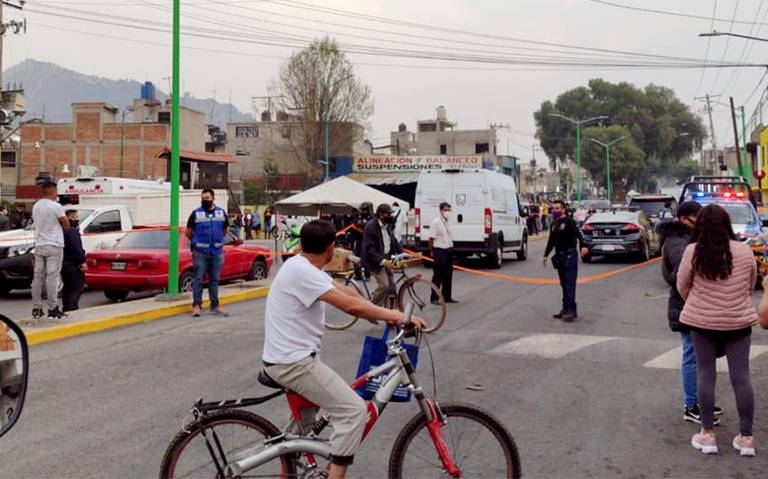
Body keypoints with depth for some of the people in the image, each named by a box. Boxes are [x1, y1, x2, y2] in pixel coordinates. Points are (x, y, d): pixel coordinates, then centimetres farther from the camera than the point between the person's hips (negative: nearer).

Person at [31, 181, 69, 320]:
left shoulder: (36, 206, 10)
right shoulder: (56, 206, -12)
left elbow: (36, 222, 15)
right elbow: (66, 225, -6)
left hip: (39, 245, 7)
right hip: (53, 246, -7)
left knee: (38, 276, 8)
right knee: (52, 277, -6)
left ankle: (36, 308, 10)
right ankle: (53, 309, -7)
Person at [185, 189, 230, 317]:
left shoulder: (221, 213, 8)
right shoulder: (196, 213, 0)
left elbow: (226, 229, 21)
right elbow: (188, 232, 8)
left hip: (217, 252, 3)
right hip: (200, 252, -3)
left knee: (214, 280, 9)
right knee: (198, 279, -2)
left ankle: (215, 306, 15)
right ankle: (196, 305, 2)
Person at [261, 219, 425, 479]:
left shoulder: (303, 265, 8)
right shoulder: (302, 272, -22)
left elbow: (345, 291, 9)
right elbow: (350, 305, -28)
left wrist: (385, 314, 0)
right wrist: (397, 316, -21)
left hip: (287, 359, 11)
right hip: (293, 363, -11)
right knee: (354, 410, -12)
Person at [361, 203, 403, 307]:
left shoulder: (387, 225, 6)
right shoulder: (371, 227, -20)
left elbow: (394, 241, 15)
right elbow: (369, 249, -24)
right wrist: (382, 261, -31)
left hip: (386, 259, 8)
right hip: (375, 261, -8)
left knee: (391, 286, 6)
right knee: (384, 285, -17)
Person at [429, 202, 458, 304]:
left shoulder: (448, 221, 11)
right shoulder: (435, 222, -12)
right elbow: (431, 238, -12)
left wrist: (451, 247, 13)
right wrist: (432, 252, -8)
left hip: (449, 250, 8)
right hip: (439, 251, -8)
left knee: (448, 275, 12)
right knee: (438, 276, -3)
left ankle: (447, 297, 20)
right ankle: (434, 298, 4)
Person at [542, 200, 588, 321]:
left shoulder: (569, 222, -6)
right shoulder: (553, 225, 16)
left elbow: (578, 234, -18)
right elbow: (551, 241, 26)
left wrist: (583, 246, -34)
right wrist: (545, 255, 25)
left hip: (570, 255, -7)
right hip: (559, 256, 7)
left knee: (570, 283, -11)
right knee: (563, 284, 8)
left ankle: (571, 310, -15)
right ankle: (566, 309, 12)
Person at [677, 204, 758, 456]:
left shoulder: (693, 251, -10)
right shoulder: (744, 251, -5)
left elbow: (682, 286, 0)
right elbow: (751, 285, 8)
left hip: (702, 321, -1)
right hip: (739, 321, 1)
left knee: (705, 375, 9)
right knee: (741, 377, 7)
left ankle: (708, 434, 13)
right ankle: (746, 437, 12)